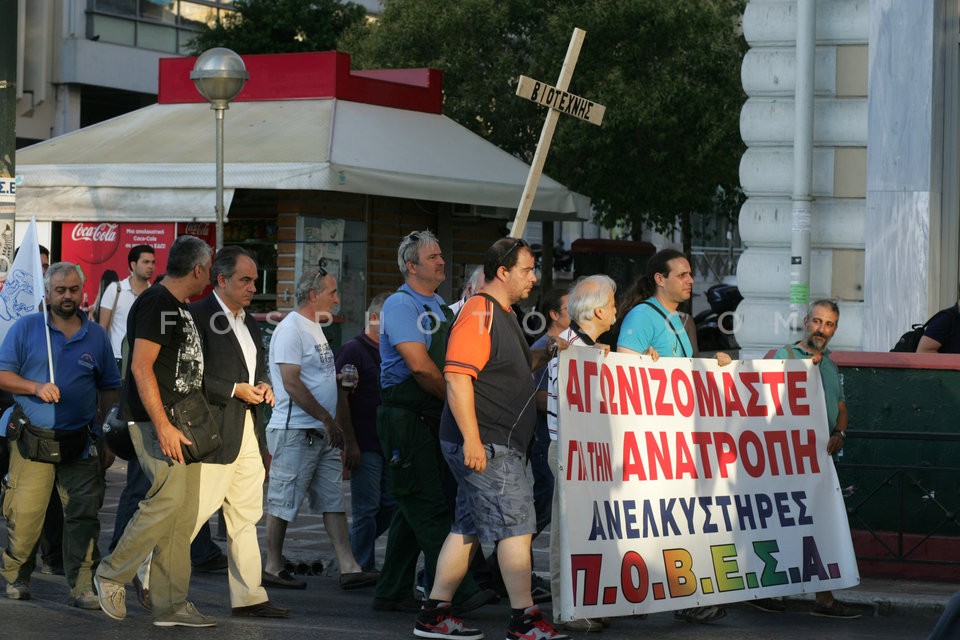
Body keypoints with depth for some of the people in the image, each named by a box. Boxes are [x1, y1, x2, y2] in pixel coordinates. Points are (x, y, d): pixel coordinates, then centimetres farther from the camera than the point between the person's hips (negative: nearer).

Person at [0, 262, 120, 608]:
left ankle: (83, 586, -1)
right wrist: (36, 388, -16)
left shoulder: (96, 336, 11)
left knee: (84, 515, -4)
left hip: (80, 442, 2)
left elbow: (109, 388, 16)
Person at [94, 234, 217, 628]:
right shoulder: (156, 304, -11)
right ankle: (112, 573, -2)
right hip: (155, 421, -10)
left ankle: (171, 604, 7)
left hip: (180, 422, 10)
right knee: (169, 497, -18)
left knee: (184, 512, 5)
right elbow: (141, 367, -18)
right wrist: (162, 425, -23)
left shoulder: (180, 309, 19)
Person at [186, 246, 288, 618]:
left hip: (247, 431, 9)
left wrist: (262, 387, 7)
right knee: (193, 512, -6)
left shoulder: (249, 323, 19)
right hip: (213, 431, -9)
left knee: (246, 517, 8)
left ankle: (249, 596, 11)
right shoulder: (197, 316, -9)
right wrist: (236, 390, -15)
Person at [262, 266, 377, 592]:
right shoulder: (291, 329, -11)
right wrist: (328, 419, -17)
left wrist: (347, 435, 20)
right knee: (283, 503, -2)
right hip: (295, 431, -10)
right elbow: (291, 383, -19)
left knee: (333, 500, 5)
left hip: (323, 435, 10)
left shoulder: (315, 328, 18)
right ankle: (273, 568, 6)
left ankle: (349, 568, 3)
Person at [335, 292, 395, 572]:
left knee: (390, 506, 8)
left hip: (389, 443, 7)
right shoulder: (353, 351, -6)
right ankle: (364, 567, 5)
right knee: (367, 508, -3)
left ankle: (352, 547, 25)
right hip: (365, 445, -7)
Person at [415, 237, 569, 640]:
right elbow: (457, 378, -22)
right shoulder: (479, 313, -14)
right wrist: (472, 439, -26)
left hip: (498, 444, 10)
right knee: (516, 525, -9)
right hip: (482, 444, -10)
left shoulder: (503, 315, 19)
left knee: (468, 528, 11)